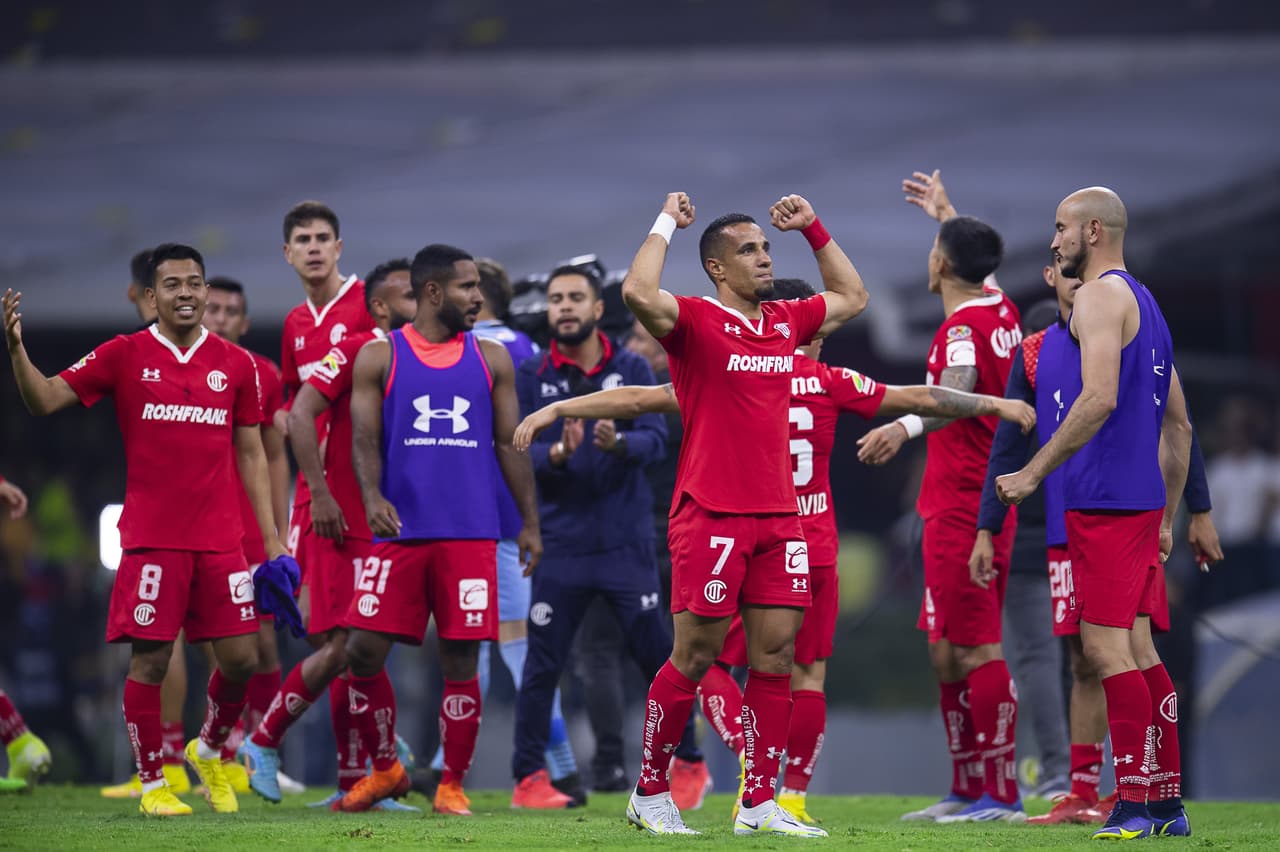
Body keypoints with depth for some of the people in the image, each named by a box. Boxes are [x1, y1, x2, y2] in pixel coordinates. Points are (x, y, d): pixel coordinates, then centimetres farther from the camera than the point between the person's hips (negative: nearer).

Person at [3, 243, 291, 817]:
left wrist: (271, 537, 9)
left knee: (240, 659, 0)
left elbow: (250, 453, 14)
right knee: (149, 659, -3)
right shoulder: (124, 356, 1)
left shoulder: (236, 365, 8)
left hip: (220, 541, 3)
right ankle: (151, 784, 9)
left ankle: (209, 751, 27)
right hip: (151, 538, -3)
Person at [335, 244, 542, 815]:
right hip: (400, 529, -1)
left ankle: (452, 784, 9)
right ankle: (384, 769, 16)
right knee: (364, 651, -4)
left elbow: (509, 446, 13)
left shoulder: (491, 360, 11)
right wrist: (372, 497, -21)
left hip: (470, 532, 1)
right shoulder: (379, 357, 4)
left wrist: (529, 523, 8)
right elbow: (365, 439, -2)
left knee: (460, 659, -1)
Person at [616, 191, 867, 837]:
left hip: (779, 516, 6)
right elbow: (638, 293, -27)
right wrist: (666, 223, -13)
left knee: (775, 654, 3)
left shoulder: (786, 322, 14)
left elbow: (851, 296, 32)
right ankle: (649, 793, 12)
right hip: (711, 515, -6)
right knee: (695, 656, -2)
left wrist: (812, 228, 23)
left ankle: (760, 802, 7)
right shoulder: (695, 321, -6)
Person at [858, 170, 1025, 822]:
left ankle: (999, 794, -11)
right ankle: (968, 789, 17)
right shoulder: (1001, 311, 12)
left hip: (961, 508, -10)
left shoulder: (962, 327, -14)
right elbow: (980, 259, 36)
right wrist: (946, 213, 52)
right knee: (947, 650, 14)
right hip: (984, 498, 10)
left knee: (975, 649, -10)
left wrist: (905, 426, -52)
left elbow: (956, 393, -35)